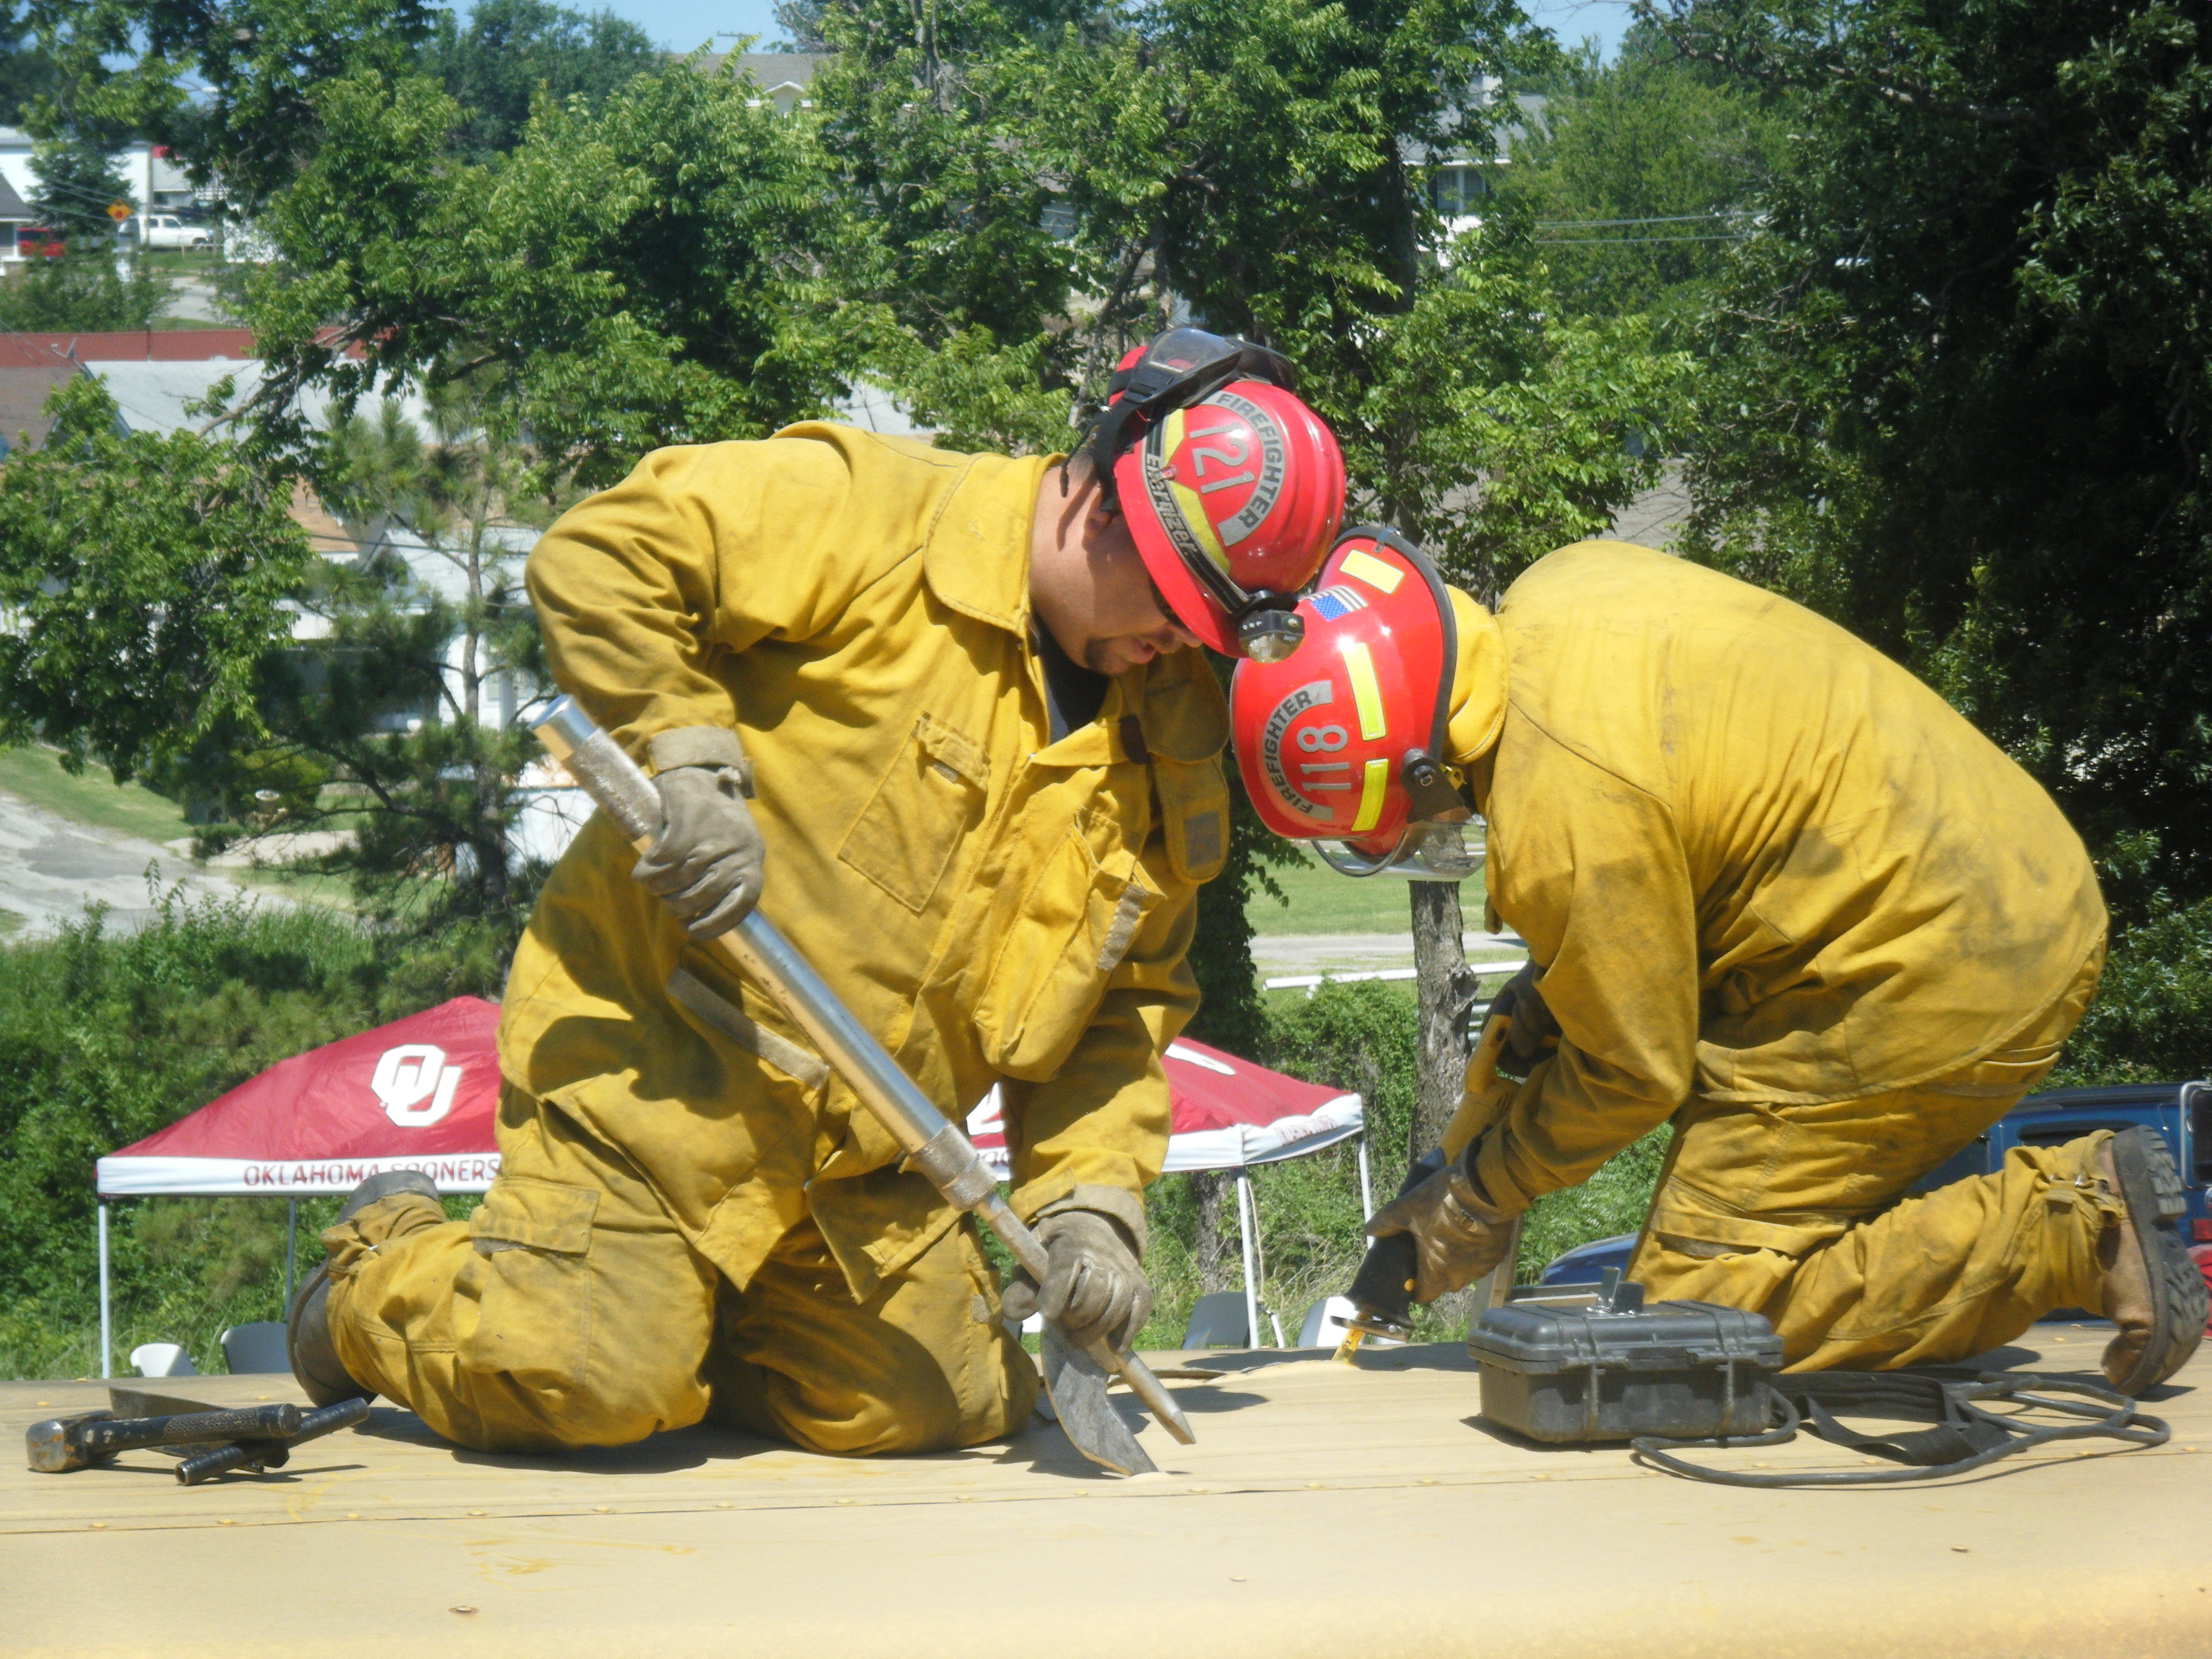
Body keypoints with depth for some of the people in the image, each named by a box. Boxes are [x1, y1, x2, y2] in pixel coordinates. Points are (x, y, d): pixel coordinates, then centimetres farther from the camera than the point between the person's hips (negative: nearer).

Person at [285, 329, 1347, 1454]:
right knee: (584, 1387, -17)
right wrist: (684, 760, -25)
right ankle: (380, 1280, 16)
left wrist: (1089, 1201, -3)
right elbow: (597, 556, -17)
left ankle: (681, 1320, 24)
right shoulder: (866, 517, -12)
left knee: (942, 1408, 2)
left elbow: (1125, 1002, 11)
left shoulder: (1168, 740, 8)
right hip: (662, 1055, -7)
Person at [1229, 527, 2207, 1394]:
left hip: (1938, 986, -10)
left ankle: (2070, 1230, -10)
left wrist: (1478, 1196, 6)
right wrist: (1556, 978, 14)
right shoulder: (1557, 590, 3)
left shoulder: (1560, 820, -23)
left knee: (1697, 1309, -6)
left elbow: (1635, 1073, -11)